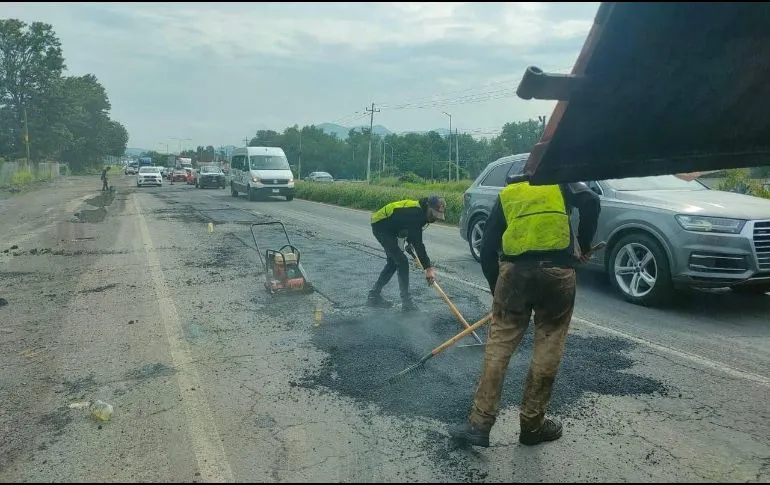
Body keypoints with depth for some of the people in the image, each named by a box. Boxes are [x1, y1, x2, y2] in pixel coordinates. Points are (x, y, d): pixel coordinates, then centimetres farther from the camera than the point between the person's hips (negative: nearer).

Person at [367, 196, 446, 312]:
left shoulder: (419, 210, -2)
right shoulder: (415, 214, -30)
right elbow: (418, 244, -33)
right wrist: (428, 268, -33)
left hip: (389, 229, 10)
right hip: (381, 227, -10)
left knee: (393, 262, 16)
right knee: (402, 261, -11)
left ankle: (374, 296, 23)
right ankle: (406, 302, -5)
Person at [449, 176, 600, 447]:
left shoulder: (506, 194, 23)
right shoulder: (561, 183, 21)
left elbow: (487, 249, 15)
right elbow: (591, 202, -2)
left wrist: (496, 289, 24)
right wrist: (585, 245, 10)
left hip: (514, 270, 1)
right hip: (558, 271, 0)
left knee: (499, 344, 7)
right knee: (548, 348, 10)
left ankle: (479, 423, 6)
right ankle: (533, 425, 19)